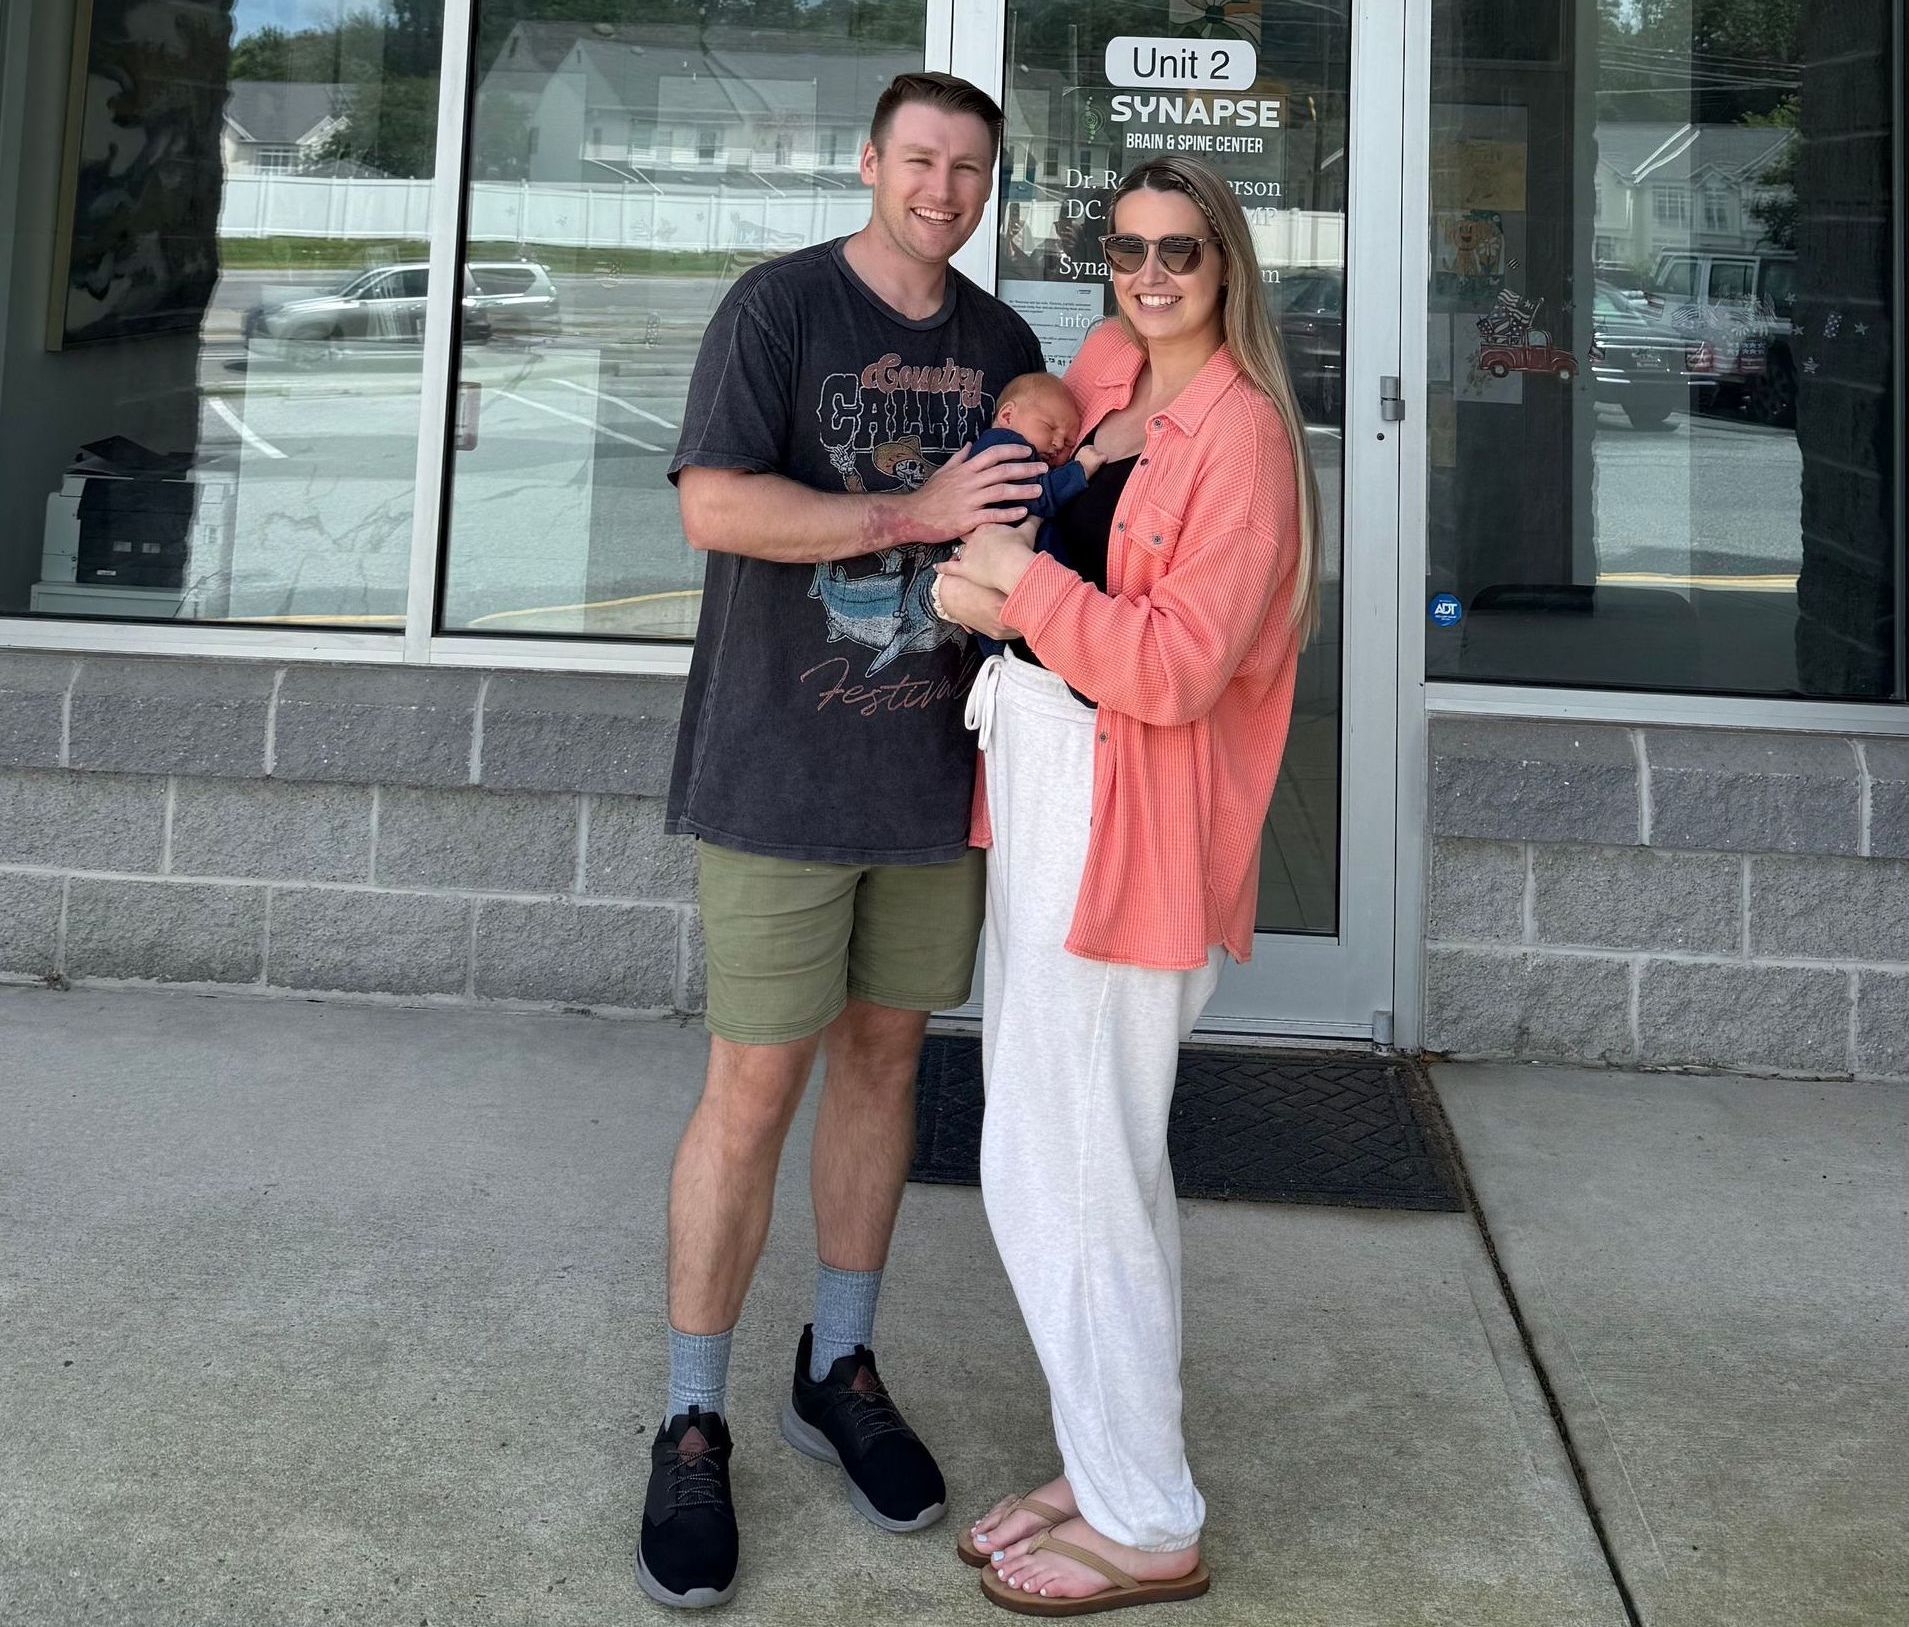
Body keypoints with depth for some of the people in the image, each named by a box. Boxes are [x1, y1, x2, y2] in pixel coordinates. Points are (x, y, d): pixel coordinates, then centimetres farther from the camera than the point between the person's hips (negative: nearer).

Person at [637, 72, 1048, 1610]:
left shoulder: (1002, 341, 12)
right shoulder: (779, 305, -5)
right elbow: (714, 505, -16)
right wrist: (918, 513, -19)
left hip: (936, 773, 6)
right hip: (782, 773, -5)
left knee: (885, 1053, 13)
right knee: (755, 1086, -2)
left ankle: (840, 1366, 30)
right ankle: (692, 1426, 14)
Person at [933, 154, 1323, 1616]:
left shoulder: (1242, 432, -13)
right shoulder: (1106, 370, 11)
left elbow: (1179, 667, -20)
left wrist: (1021, 581, -13)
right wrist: (986, 591, -3)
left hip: (1123, 823, -9)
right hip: (1041, 790, 9)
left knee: (1065, 1174, -2)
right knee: (1097, 1164, 16)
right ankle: (1109, 1467, 32)